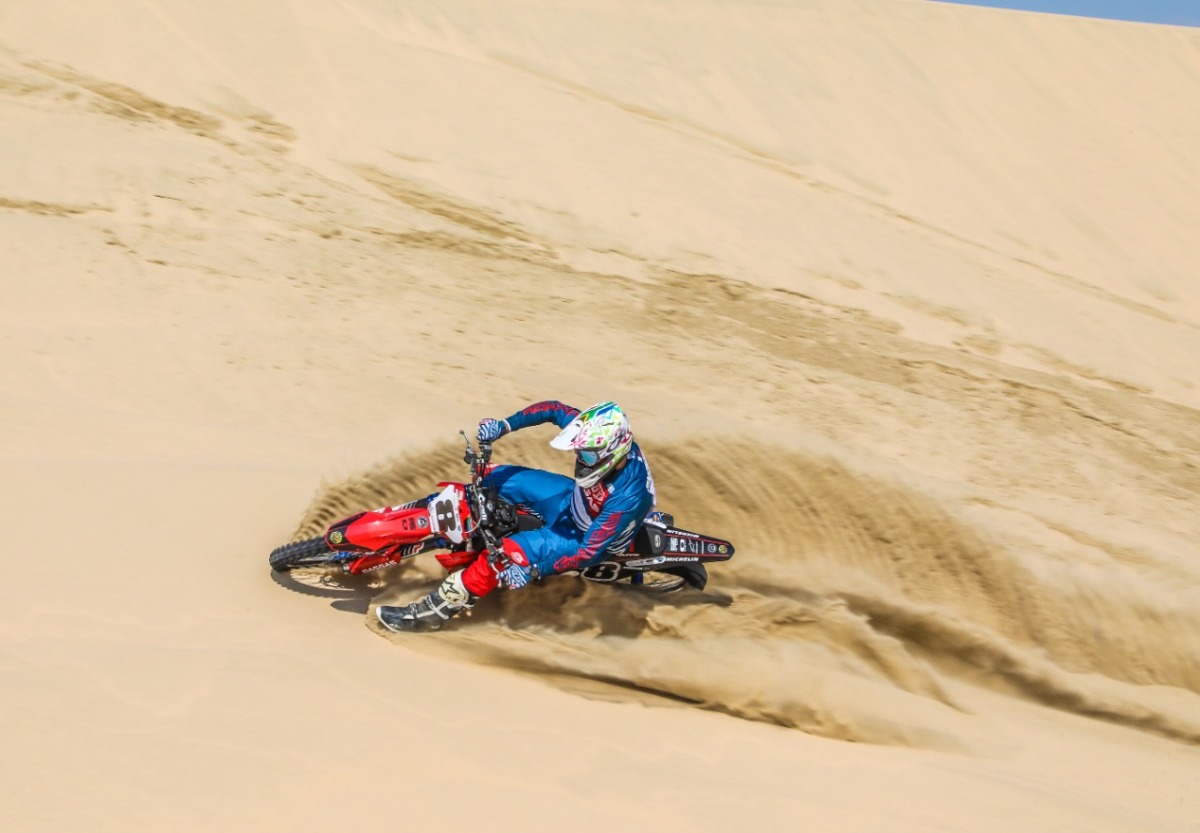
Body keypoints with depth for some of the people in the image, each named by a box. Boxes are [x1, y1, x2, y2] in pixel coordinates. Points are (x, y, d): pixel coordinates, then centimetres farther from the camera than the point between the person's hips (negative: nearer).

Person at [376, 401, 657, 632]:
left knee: (505, 554, -25)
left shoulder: (629, 495, -39)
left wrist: (534, 571, -37)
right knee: (496, 479, -1)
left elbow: (590, 550, -34)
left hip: (586, 538, -7)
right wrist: (504, 425, -20)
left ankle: (433, 612, -10)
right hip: (573, 500, 7)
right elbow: (555, 409, -9)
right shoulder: (599, 437, -23)